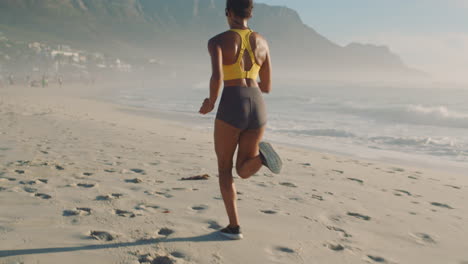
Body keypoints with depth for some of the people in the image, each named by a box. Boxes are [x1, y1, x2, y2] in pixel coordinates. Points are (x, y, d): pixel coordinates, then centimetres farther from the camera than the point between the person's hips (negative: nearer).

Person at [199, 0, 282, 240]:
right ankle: (260, 155, -20)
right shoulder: (262, 42, 15)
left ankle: (234, 226, 12)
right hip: (257, 109, 4)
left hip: (232, 109, -4)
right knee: (244, 172, 15)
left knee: (224, 168, 17)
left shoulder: (217, 41, -1)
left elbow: (217, 77, -19)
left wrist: (211, 102, 2)